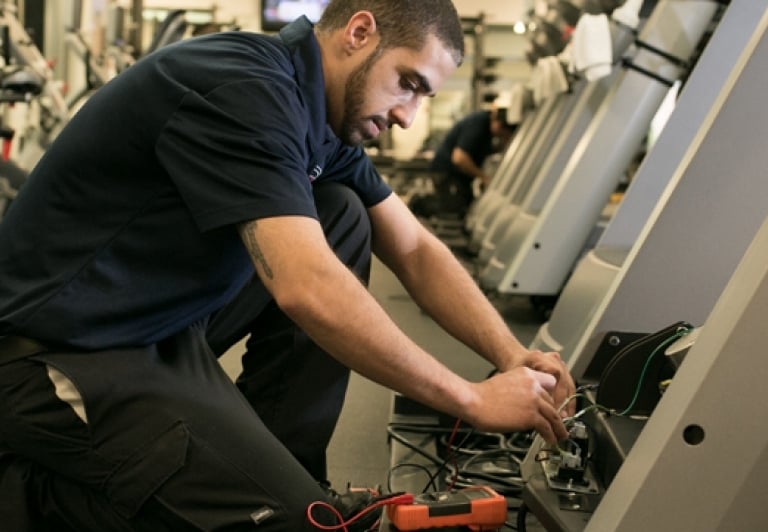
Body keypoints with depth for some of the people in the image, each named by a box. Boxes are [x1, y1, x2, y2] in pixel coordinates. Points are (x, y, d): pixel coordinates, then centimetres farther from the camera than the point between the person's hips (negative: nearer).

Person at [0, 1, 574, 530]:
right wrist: (472, 401, -23)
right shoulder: (242, 90, -23)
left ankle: (277, 465, 6)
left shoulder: (325, 116, 6)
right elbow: (309, 289, -33)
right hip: (56, 360, -9)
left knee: (345, 220, 3)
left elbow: (415, 252, 11)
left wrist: (512, 354, -2)